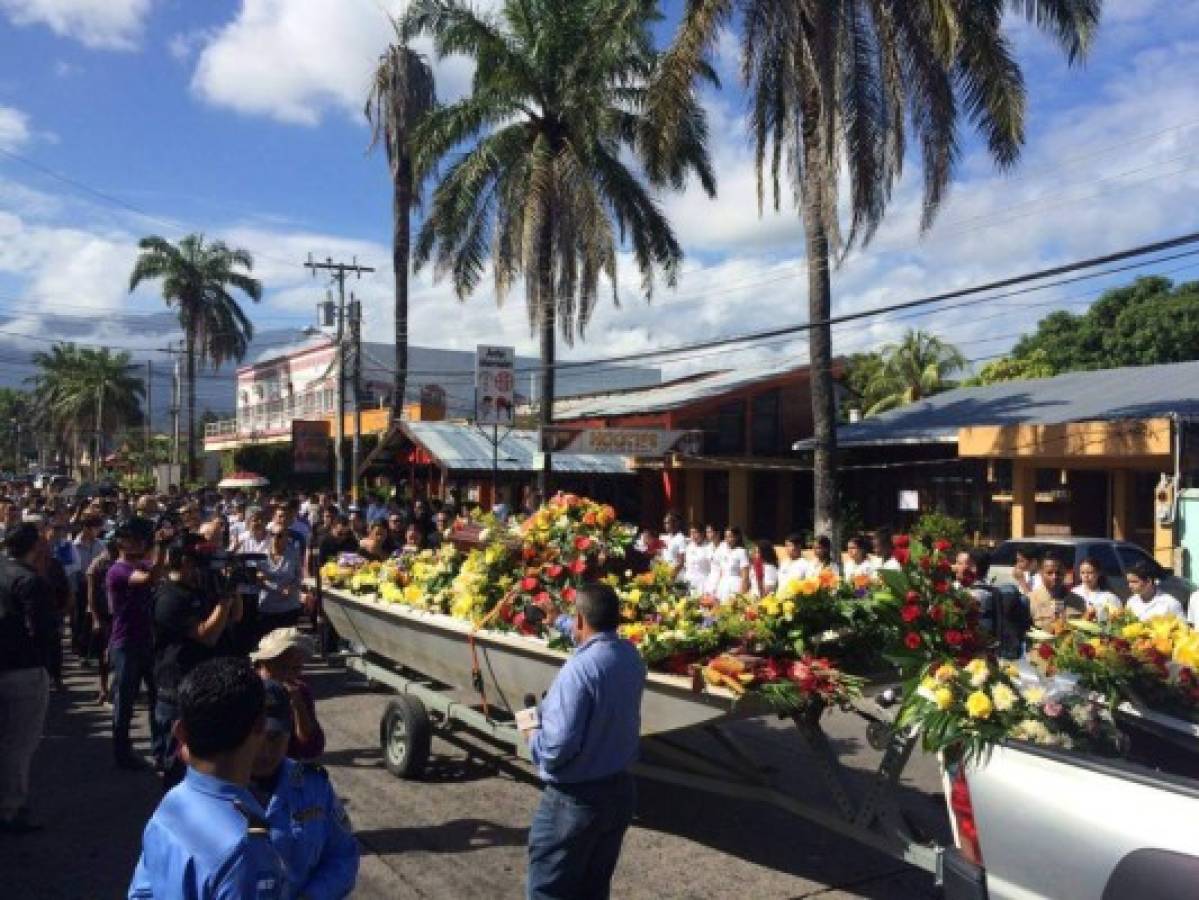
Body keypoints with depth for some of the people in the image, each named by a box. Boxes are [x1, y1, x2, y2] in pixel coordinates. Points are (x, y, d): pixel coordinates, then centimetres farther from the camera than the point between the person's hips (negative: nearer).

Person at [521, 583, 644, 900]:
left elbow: (558, 748, -28)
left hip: (576, 799, -7)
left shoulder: (580, 668, -26)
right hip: (620, 789, 7)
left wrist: (533, 735, -7)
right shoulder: (632, 657, -2)